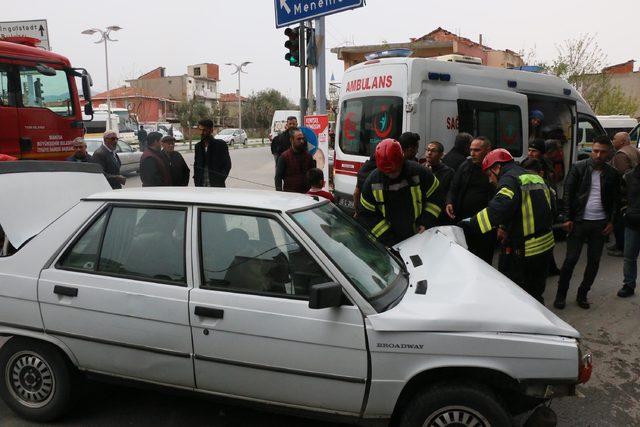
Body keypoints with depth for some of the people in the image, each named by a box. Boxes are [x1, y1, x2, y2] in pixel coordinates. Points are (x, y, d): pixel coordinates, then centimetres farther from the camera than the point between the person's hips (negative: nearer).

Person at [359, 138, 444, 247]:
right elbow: (367, 214, -5)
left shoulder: (419, 173, -14)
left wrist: (426, 222, -12)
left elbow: (435, 198, -2)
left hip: (420, 234, 0)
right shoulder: (372, 181, -11)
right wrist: (385, 235, -12)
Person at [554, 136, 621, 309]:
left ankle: (582, 294, 23)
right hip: (578, 221, -3)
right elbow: (568, 193, -4)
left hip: (600, 223, 3)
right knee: (571, 259, -1)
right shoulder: (578, 168, -4)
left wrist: (611, 222, 1)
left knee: (594, 261, 8)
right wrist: (567, 218, -9)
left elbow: (615, 199, 11)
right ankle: (561, 295, 13)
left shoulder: (612, 174, 4)